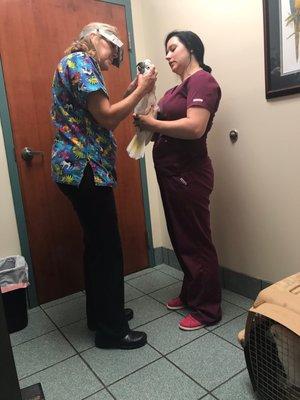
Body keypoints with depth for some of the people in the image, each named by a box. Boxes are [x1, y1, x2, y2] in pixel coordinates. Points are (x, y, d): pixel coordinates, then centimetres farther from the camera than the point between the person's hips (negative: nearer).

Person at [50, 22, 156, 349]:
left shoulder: (79, 64, 24)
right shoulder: (79, 61, -7)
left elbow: (102, 120, 18)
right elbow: (107, 118, -17)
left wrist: (130, 92, 14)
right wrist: (140, 91, -5)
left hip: (80, 168, 11)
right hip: (84, 169, -11)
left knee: (96, 245, 16)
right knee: (108, 249, -4)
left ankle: (101, 313, 32)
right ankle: (111, 330, 12)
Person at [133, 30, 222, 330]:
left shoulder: (202, 80, -9)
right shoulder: (180, 87, 20)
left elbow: (195, 127, -24)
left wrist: (153, 124, -14)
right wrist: (147, 121, 0)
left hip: (188, 173, -9)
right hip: (170, 171, 10)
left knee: (195, 241, 0)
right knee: (180, 237, 17)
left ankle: (207, 309, 16)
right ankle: (190, 294, 34)